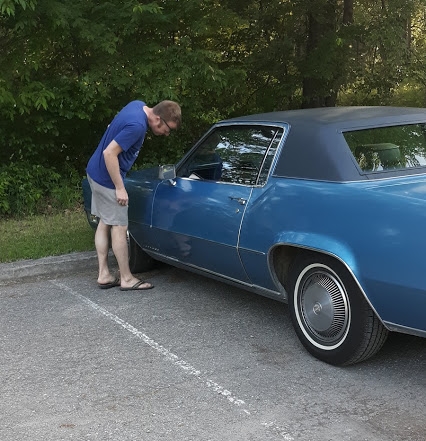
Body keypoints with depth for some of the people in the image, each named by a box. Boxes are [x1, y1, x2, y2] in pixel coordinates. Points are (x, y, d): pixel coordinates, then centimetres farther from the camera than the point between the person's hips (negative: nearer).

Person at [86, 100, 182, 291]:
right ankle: (126, 279, 9)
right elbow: (109, 153, -29)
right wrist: (120, 188, -23)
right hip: (106, 178, -10)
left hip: (96, 172, 10)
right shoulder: (137, 125, -29)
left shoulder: (139, 105, 1)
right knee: (119, 226, -1)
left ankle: (103, 275, 19)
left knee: (104, 223, 13)